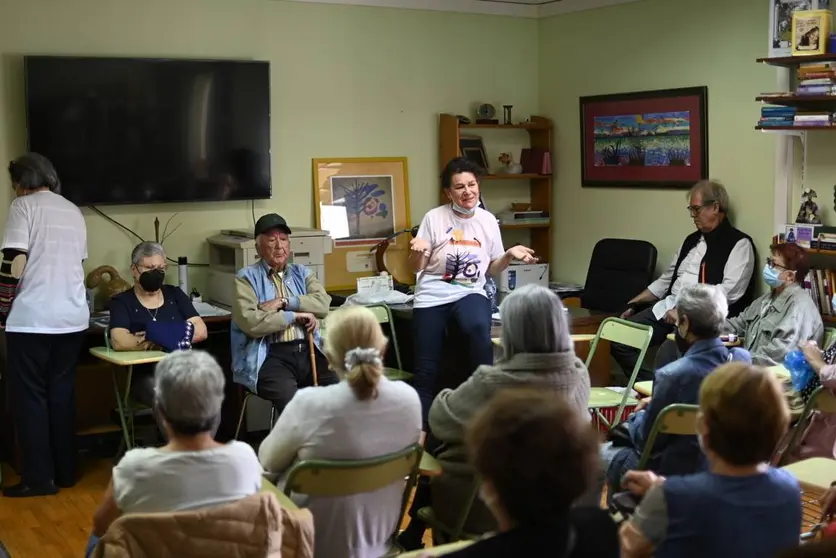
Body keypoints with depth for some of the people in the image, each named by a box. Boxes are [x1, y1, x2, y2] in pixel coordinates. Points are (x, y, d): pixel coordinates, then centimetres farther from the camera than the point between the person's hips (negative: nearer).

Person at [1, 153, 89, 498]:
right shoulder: (74, 212, 14)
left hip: (32, 318, -6)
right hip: (73, 316, 6)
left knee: (29, 395, 3)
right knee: (62, 393, 13)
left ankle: (39, 477, 5)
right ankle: (65, 471, 19)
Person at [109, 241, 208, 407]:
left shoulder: (174, 294, 18)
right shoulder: (122, 302, 7)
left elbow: (201, 331, 5)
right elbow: (120, 342, -13)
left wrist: (158, 338, -9)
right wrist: (177, 337, -14)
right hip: (145, 375, -3)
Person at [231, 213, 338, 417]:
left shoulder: (302, 273, 19)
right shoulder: (247, 277, 5)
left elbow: (323, 304, 1)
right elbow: (250, 322, -11)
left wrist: (284, 302, -9)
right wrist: (295, 316, -5)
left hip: (309, 351, 4)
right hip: (271, 356, -4)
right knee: (294, 404, -32)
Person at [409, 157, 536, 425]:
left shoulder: (488, 221, 4)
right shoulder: (434, 218, -4)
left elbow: (492, 270, 13)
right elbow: (416, 268, 0)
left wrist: (509, 255, -6)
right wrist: (417, 251, -21)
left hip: (469, 293, 1)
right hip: (432, 295, -1)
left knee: (479, 328, -36)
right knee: (425, 371, -4)